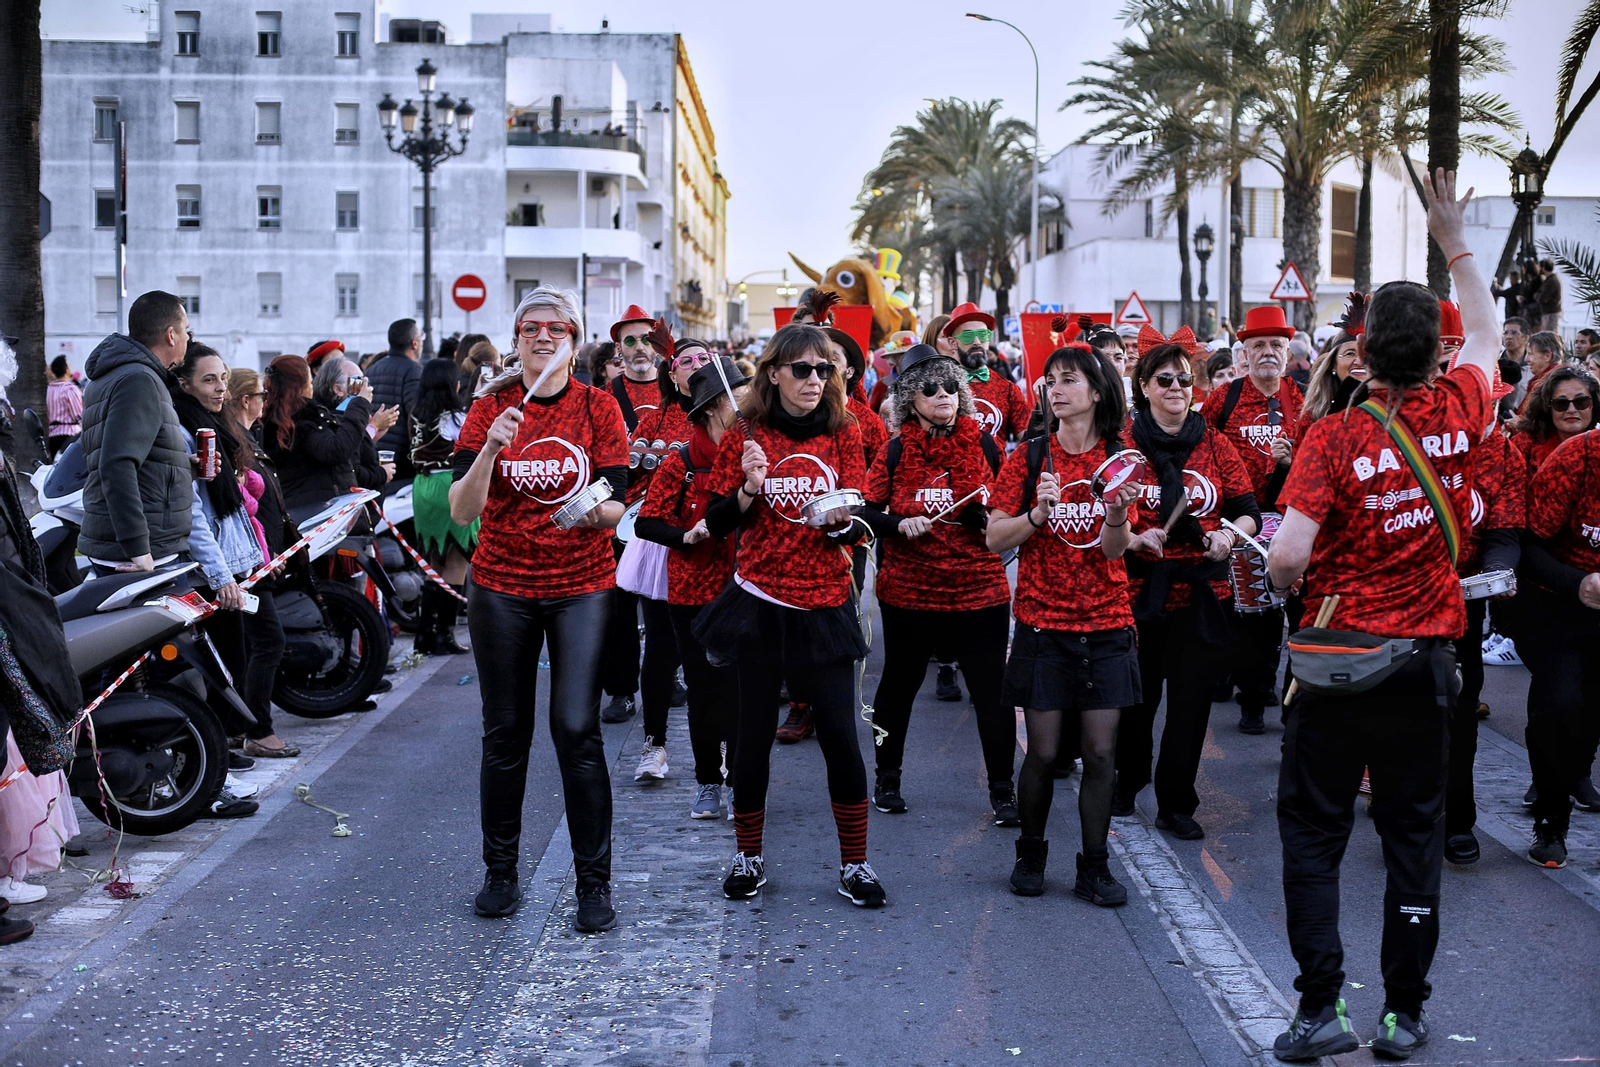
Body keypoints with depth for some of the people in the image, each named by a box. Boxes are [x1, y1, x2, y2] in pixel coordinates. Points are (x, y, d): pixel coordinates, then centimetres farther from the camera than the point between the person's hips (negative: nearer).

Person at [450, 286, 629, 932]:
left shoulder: (598, 408, 0)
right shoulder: (490, 409, 0)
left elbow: (616, 505, -4)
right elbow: (462, 511, -9)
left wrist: (599, 510, -26)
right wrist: (491, 449, -24)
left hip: (582, 587, -1)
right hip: (502, 588, 1)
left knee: (577, 729, -8)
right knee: (505, 732, 7)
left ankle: (594, 883, 3)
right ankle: (500, 873, 23)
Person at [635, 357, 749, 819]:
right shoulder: (681, 463, -6)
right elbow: (646, 522, -6)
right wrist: (687, 536, -21)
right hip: (694, 592, -2)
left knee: (742, 686, -1)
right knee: (704, 689, 6)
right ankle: (707, 782, 20)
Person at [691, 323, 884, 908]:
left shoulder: (842, 433, 3)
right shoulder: (746, 437, 0)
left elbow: (855, 527, 1)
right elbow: (718, 524, 1)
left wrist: (840, 520, -21)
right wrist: (749, 488, -17)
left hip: (824, 603, 1)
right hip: (760, 602, -1)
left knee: (840, 733, -2)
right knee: (755, 733, 7)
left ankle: (855, 863, 13)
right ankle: (748, 856, 24)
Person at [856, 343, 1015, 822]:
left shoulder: (983, 444, 2)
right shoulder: (897, 450, 0)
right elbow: (867, 512, 0)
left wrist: (990, 516, -13)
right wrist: (899, 524, -17)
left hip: (980, 589, 0)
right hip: (908, 589, 0)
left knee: (992, 691, -1)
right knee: (898, 684, 12)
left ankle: (1002, 790, 11)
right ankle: (887, 778, 30)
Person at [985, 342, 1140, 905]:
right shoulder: (1028, 458, -1)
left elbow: (1114, 551, -2)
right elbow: (995, 539, -3)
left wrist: (1117, 513, -22)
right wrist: (1039, 513, -19)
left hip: (1106, 625, 1)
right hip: (1043, 622, -1)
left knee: (1100, 753, 1)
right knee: (1043, 752, 2)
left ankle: (1094, 867, 14)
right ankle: (1030, 854, 23)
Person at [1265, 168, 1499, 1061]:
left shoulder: (1336, 438, -14)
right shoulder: (1459, 414, -3)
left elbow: (1288, 558, -22)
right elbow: (1487, 335, 19)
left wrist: (1285, 579, 1)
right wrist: (1456, 242, 26)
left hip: (1342, 652, -3)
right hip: (1428, 655, 3)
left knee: (1313, 832, 7)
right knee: (1415, 834, 11)